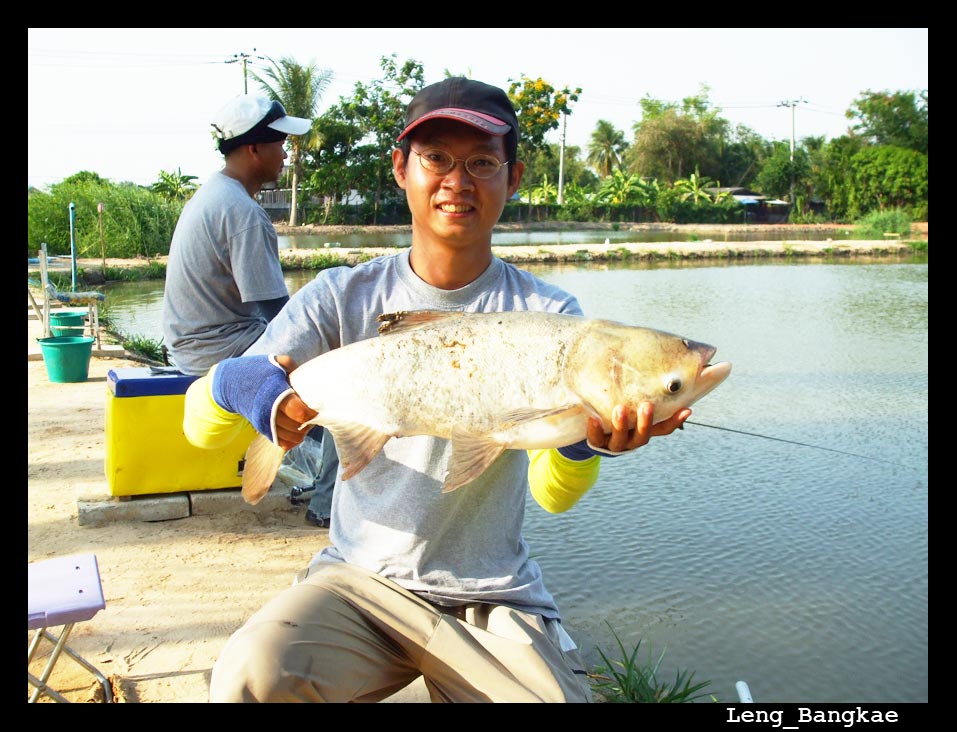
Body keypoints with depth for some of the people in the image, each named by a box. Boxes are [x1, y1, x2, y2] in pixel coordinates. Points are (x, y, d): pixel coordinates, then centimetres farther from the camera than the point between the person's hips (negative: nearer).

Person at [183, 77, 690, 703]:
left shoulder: (546, 315, -3)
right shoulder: (344, 297, -2)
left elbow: (552, 492, -14)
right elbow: (201, 426, -6)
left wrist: (582, 445, -38)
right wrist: (235, 387, -30)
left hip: (495, 598, 1)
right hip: (360, 579, 0)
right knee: (250, 677, -26)